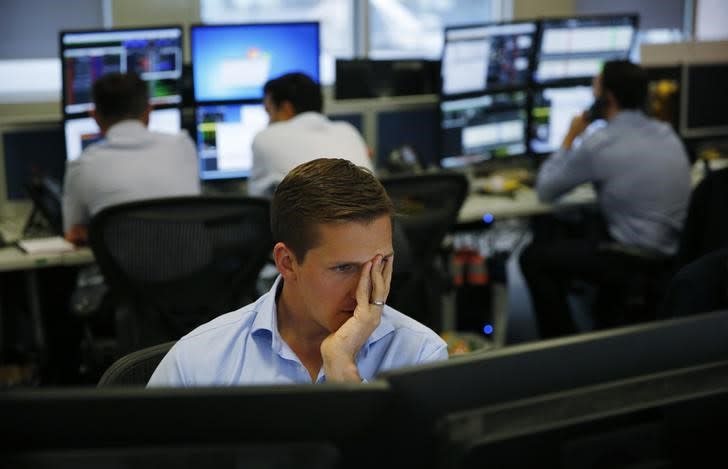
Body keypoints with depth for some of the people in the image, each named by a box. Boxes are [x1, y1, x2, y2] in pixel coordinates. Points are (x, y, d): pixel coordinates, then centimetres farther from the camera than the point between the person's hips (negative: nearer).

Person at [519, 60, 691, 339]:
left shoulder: (600, 143, -18)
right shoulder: (667, 133, 4)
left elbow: (545, 192, -5)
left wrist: (570, 137, 4)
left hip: (634, 259, -8)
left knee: (533, 258, 7)